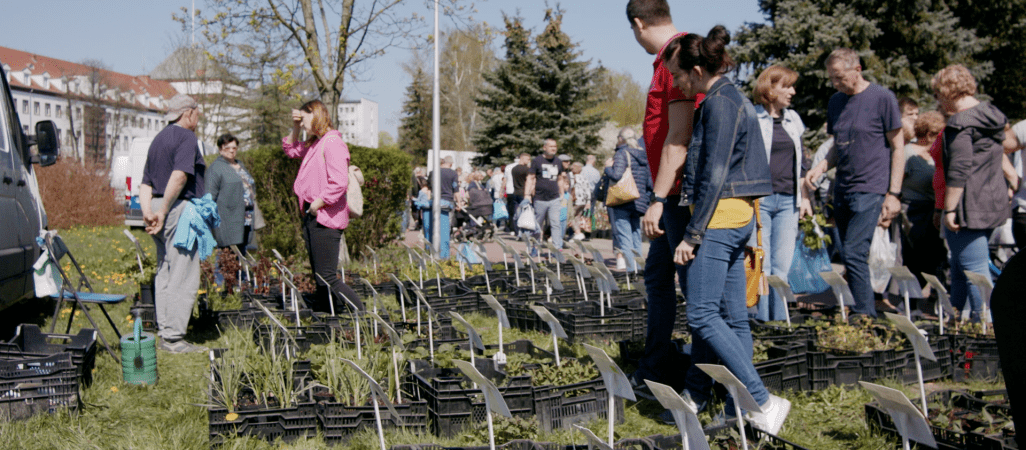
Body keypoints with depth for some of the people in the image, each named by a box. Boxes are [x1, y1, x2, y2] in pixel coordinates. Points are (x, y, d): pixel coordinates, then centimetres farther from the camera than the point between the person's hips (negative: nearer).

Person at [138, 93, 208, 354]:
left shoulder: (158, 139, 21)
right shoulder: (187, 138, -6)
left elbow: (146, 182, 15)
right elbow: (179, 176, -20)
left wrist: (148, 211, 3)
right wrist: (164, 211, -17)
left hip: (158, 208, 9)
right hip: (180, 209, -9)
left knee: (164, 274, 13)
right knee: (184, 278, -7)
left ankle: (164, 333, 16)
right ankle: (174, 337, -8)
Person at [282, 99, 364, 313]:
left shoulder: (332, 143, -15)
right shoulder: (314, 144, 15)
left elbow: (339, 182, -25)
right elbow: (290, 150, 35)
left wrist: (318, 203, -17)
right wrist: (295, 129, 19)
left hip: (326, 219, -10)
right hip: (312, 217, 10)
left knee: (327, 279, -11)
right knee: (319, 278, 12)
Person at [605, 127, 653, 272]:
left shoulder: (621, 154, -8)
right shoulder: (643, 155, 14)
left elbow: (617, 175, -21)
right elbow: (650, 183, 12)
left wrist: (607, 169, -2)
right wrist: (645, 198, 19)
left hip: (622, 202, -7)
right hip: (638, 204, 7)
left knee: (624, 237, -6)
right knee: (636, 235, 12)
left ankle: (629, 268, -12)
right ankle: (638, 269, 13)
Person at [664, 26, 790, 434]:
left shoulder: (719, 103, -13)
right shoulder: (735, 100, 17)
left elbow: (714, 176, -18)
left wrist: (692, 235, -17)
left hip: (720, 218, -10)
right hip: (739, 217, 10)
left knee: (702, 315, -11)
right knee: (733, 316, 9)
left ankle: (764, 401, -13)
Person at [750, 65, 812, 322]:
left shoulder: (793, 119, 17)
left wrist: (805, 196, 18)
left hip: (787, 201, 5)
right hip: (760, 200, -5)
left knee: (782, 266, 4)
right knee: (760, 265, -4)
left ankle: (779, 320, 10)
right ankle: (762, 320, 3)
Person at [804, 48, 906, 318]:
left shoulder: (882, 98, -5)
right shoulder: (836, 102, 13)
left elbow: (897, 147, -4)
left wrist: (894, 194, -9)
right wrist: (820, 167, 1)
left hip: (871, 189, -7)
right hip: (842, 189, 7)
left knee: (854, 253, -16)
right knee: (849, 257, 9)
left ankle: (864, 315, -10)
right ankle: (867, 315, 18)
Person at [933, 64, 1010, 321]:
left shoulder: (961, 122, -16)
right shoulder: (991, 116, 13)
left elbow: (958, 172, -22)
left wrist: (949, 210, -19)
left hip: (969, 208, -10)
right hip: (993, 204, 10)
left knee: (975, 271, -7)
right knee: (959, 269, 19)